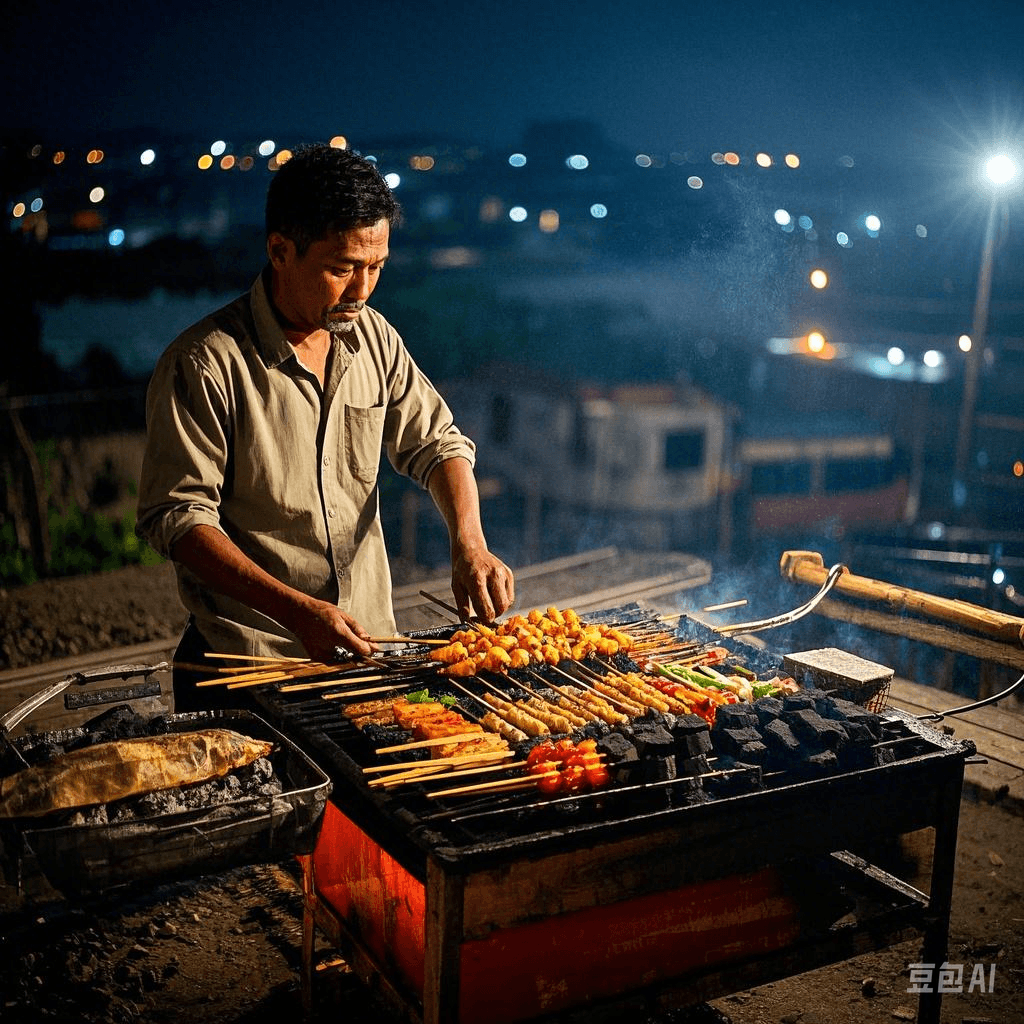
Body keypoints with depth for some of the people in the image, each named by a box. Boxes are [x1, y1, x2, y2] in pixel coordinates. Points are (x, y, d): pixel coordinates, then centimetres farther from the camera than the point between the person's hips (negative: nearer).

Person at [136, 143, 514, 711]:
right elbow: (176, 516, -15)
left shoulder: (372, 335, 4)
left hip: (367, 642, 5)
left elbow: (436, 443, 11)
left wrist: (470, 545, -8)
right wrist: (297, 609, -24)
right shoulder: (203, 364, -14)